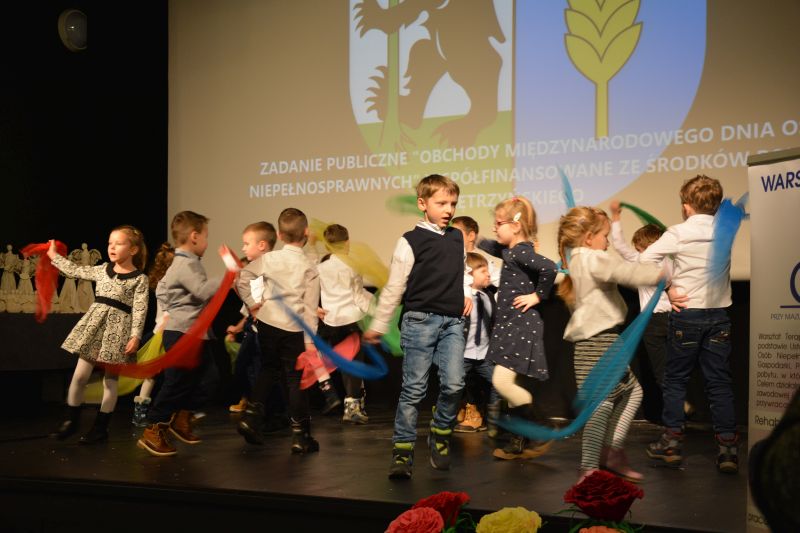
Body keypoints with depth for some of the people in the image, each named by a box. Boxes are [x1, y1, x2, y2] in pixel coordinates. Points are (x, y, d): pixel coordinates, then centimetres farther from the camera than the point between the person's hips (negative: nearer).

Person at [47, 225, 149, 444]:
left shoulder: (139, 278, -4)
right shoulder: (103, 270, 11)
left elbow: (140, 310, -9)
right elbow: (76, 271, 23)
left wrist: (135, 336, -17)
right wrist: (54, 256, 27)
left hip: (118, 327, -4)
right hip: (95, 322, 4)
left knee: (110, 380, 3)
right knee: (79, 375, 3)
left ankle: (101, 427, 12)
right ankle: (71, 421, 16)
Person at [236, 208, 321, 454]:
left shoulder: (269, 259, 1)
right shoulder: (309, 268, -7)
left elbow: (242, 280, -1)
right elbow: (310, 308, -8)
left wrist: (251, 303, 10)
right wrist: (310, 341, -7)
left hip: (267, 323, 3)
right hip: (294, 329, -3)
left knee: (268, 369, 23)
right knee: (295, 379, 3)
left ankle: (252, 415, 13)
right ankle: (300, 436, 6)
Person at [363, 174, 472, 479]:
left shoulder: (457, 238, 12)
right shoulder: (411, 241, -4)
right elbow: (394, 287, -2)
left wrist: (466, 293, 12)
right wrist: (378, 326, 0)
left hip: (453, 322, 4)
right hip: (420, 320, -4)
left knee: (454, 384, -8)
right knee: (414, 388, -4)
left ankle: (440, 434, 17)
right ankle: (402, 452, 3)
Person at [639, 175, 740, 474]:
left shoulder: (679, 233, -8)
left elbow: (645, 259, -11)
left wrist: (668, 288, -5)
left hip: (686, 314, -3)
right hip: (719, 314, 3)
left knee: (676, 379, 10)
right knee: (719, 382, 5)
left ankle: (672, 441, 15)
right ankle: (728, 447, 2)